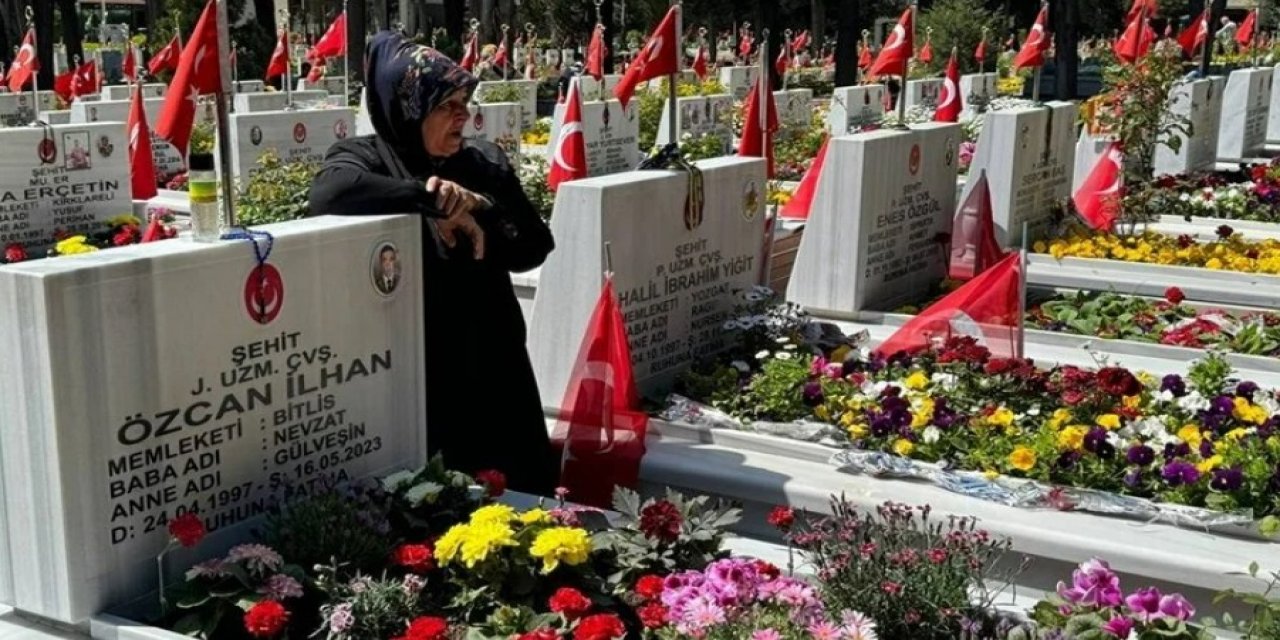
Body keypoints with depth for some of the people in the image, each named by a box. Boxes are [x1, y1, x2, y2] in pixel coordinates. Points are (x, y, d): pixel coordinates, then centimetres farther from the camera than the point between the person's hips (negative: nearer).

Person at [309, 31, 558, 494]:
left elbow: (534, 247, 4)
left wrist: (479, 211, -15)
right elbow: (328, 194, -28)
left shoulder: (486, 163, 8)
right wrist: (435, 198, -25)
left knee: (520, 492, 10)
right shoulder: (364, 158, -5)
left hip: (492, 362, 4)